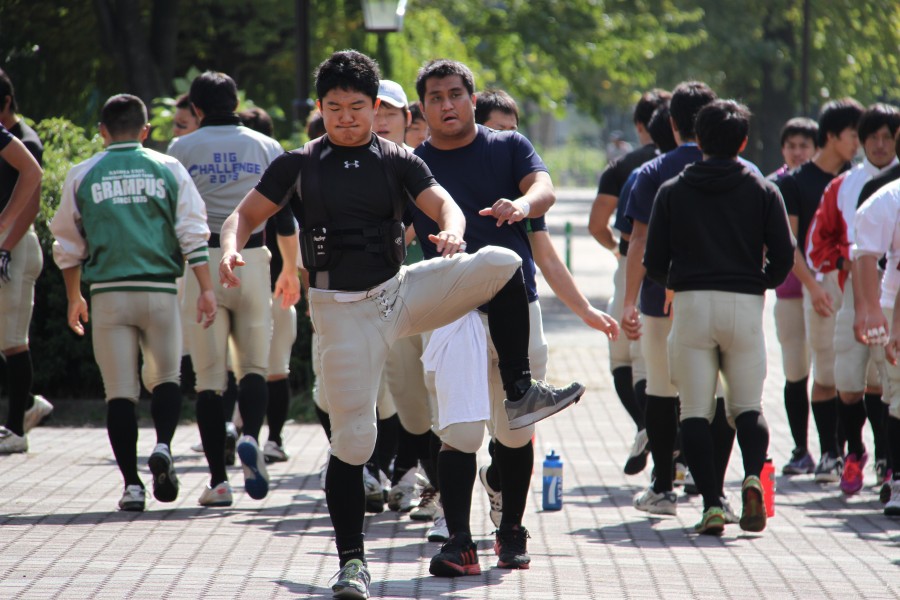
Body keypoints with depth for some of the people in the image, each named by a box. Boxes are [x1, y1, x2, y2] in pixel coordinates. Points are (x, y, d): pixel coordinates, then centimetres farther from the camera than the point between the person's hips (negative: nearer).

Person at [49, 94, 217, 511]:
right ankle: (163, 447, -12)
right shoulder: (167, 170, 4)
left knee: (120, 391, 3)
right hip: (159, 289, 0)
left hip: (108, 292, 0)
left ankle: (131, 483, -2)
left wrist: (74, 299, 22)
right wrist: (205, 289, 1)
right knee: (165, 378, 15)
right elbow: (193, 234, -1)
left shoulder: (83, 176, 5)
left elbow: (68, 245, 11)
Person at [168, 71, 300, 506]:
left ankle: (218, 481, 0)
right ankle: (251, 437, -19)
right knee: (255, 364, 11)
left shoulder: (182, 149, 3)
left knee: (209, 375, 3)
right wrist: (291, 269, 20)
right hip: (252, 260, 1)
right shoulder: (265, 147, 7)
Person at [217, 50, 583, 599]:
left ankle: (519, 392, -10)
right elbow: (247, 214, 4)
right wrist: (231, 247, -20)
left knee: (501, 263, -17)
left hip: (401, 291, 2)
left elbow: (443, 204, -9)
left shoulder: (398, 161, 4)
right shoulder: (299, 165, 2)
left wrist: (452, 230, -33)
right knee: (352, 440, -5)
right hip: (342, 309, -2)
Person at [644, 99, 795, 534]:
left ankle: (712, 503, -9)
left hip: (691, 304, -1)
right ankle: (753, 475, -19)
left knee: (695, 411, 3)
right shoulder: (762, 191, 6)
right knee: (748, 406, 9)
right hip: (745, 304, 1)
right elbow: (783, 257, 0)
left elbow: (653, 264, 4)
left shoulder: (672, 192, 6)